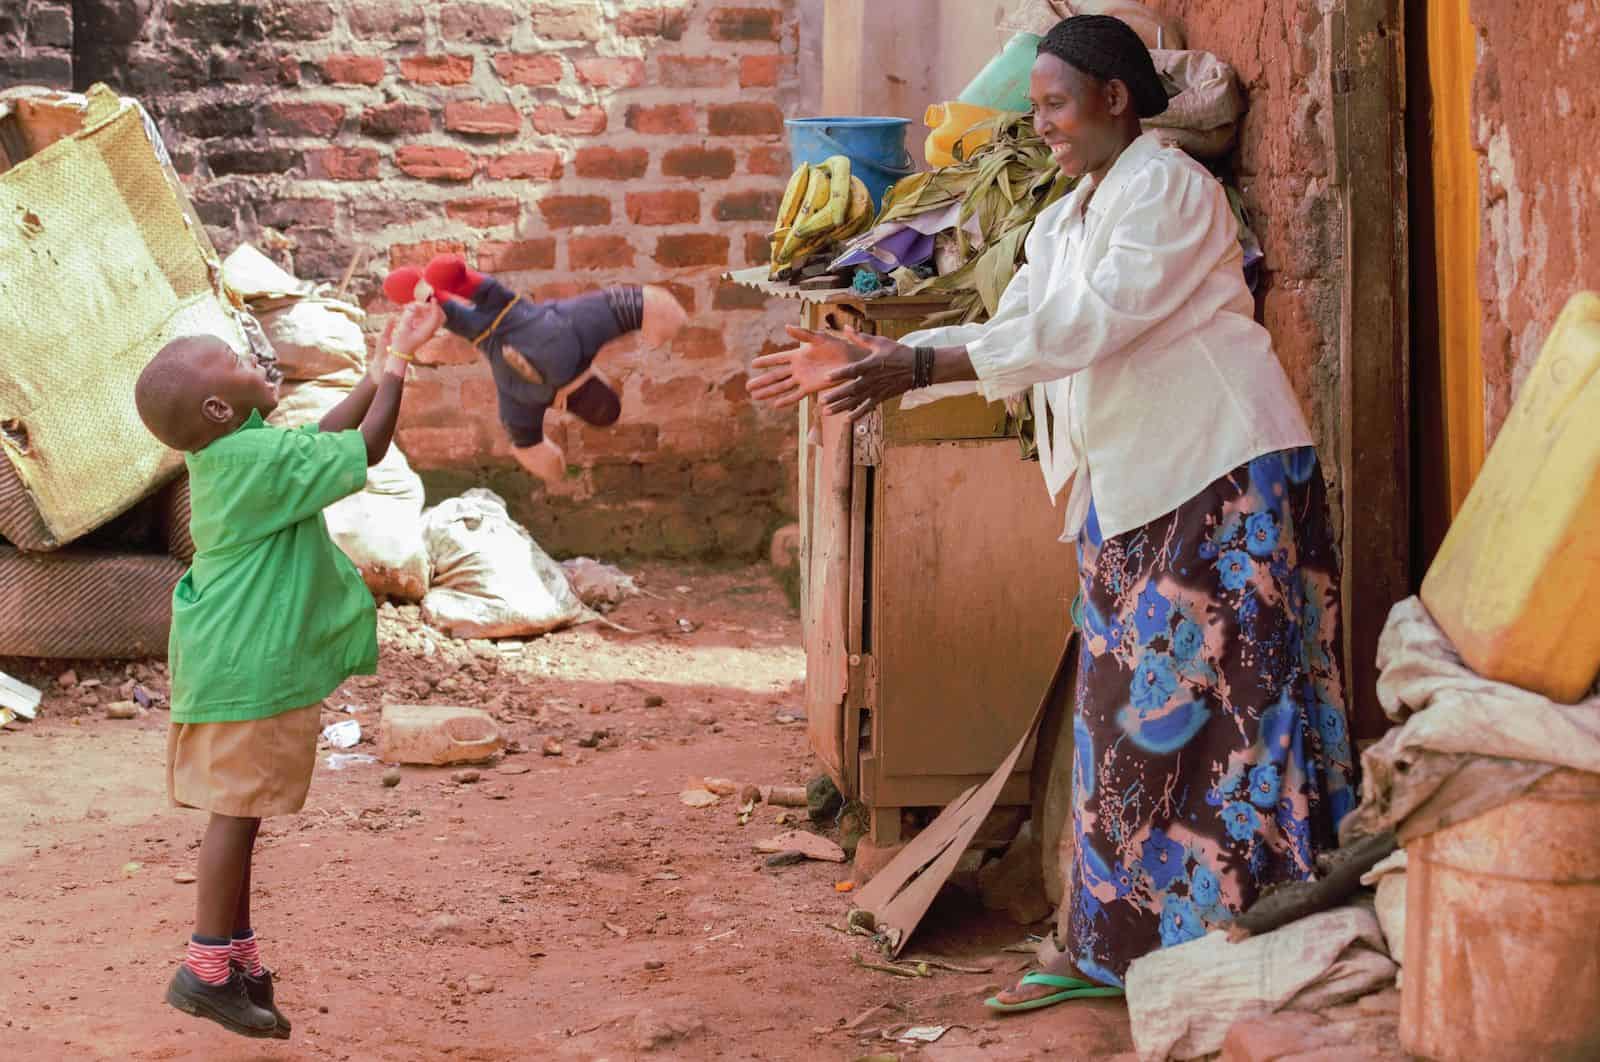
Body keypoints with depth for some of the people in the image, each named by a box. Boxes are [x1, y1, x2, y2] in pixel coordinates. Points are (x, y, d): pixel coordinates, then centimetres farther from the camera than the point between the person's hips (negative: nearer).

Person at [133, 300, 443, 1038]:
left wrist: (382, 367, 17)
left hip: (233, 661, 10)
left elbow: (323, 440, 20)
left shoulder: (229, 451, 9)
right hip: (250, 666, -10)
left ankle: (240, 957, 23)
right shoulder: (262, 460, -20)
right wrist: (395, 370, 0)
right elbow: (365, 451, -13)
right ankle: (207, 970, 0)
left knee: (239, 812, 14)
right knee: (237, 811, -4)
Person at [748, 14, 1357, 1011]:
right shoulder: (1066, 220, 17)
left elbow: (1088, 325, -21)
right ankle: (1107, 947, 15)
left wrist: (916, 367, -24)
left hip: (1224, 479, -9)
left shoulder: (1170, 189, -11)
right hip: (1129, 491, 9)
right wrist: (863, 358, 4)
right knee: (1123, 712, 9)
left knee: (1213, 701, -8)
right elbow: (1008, 330, 15)